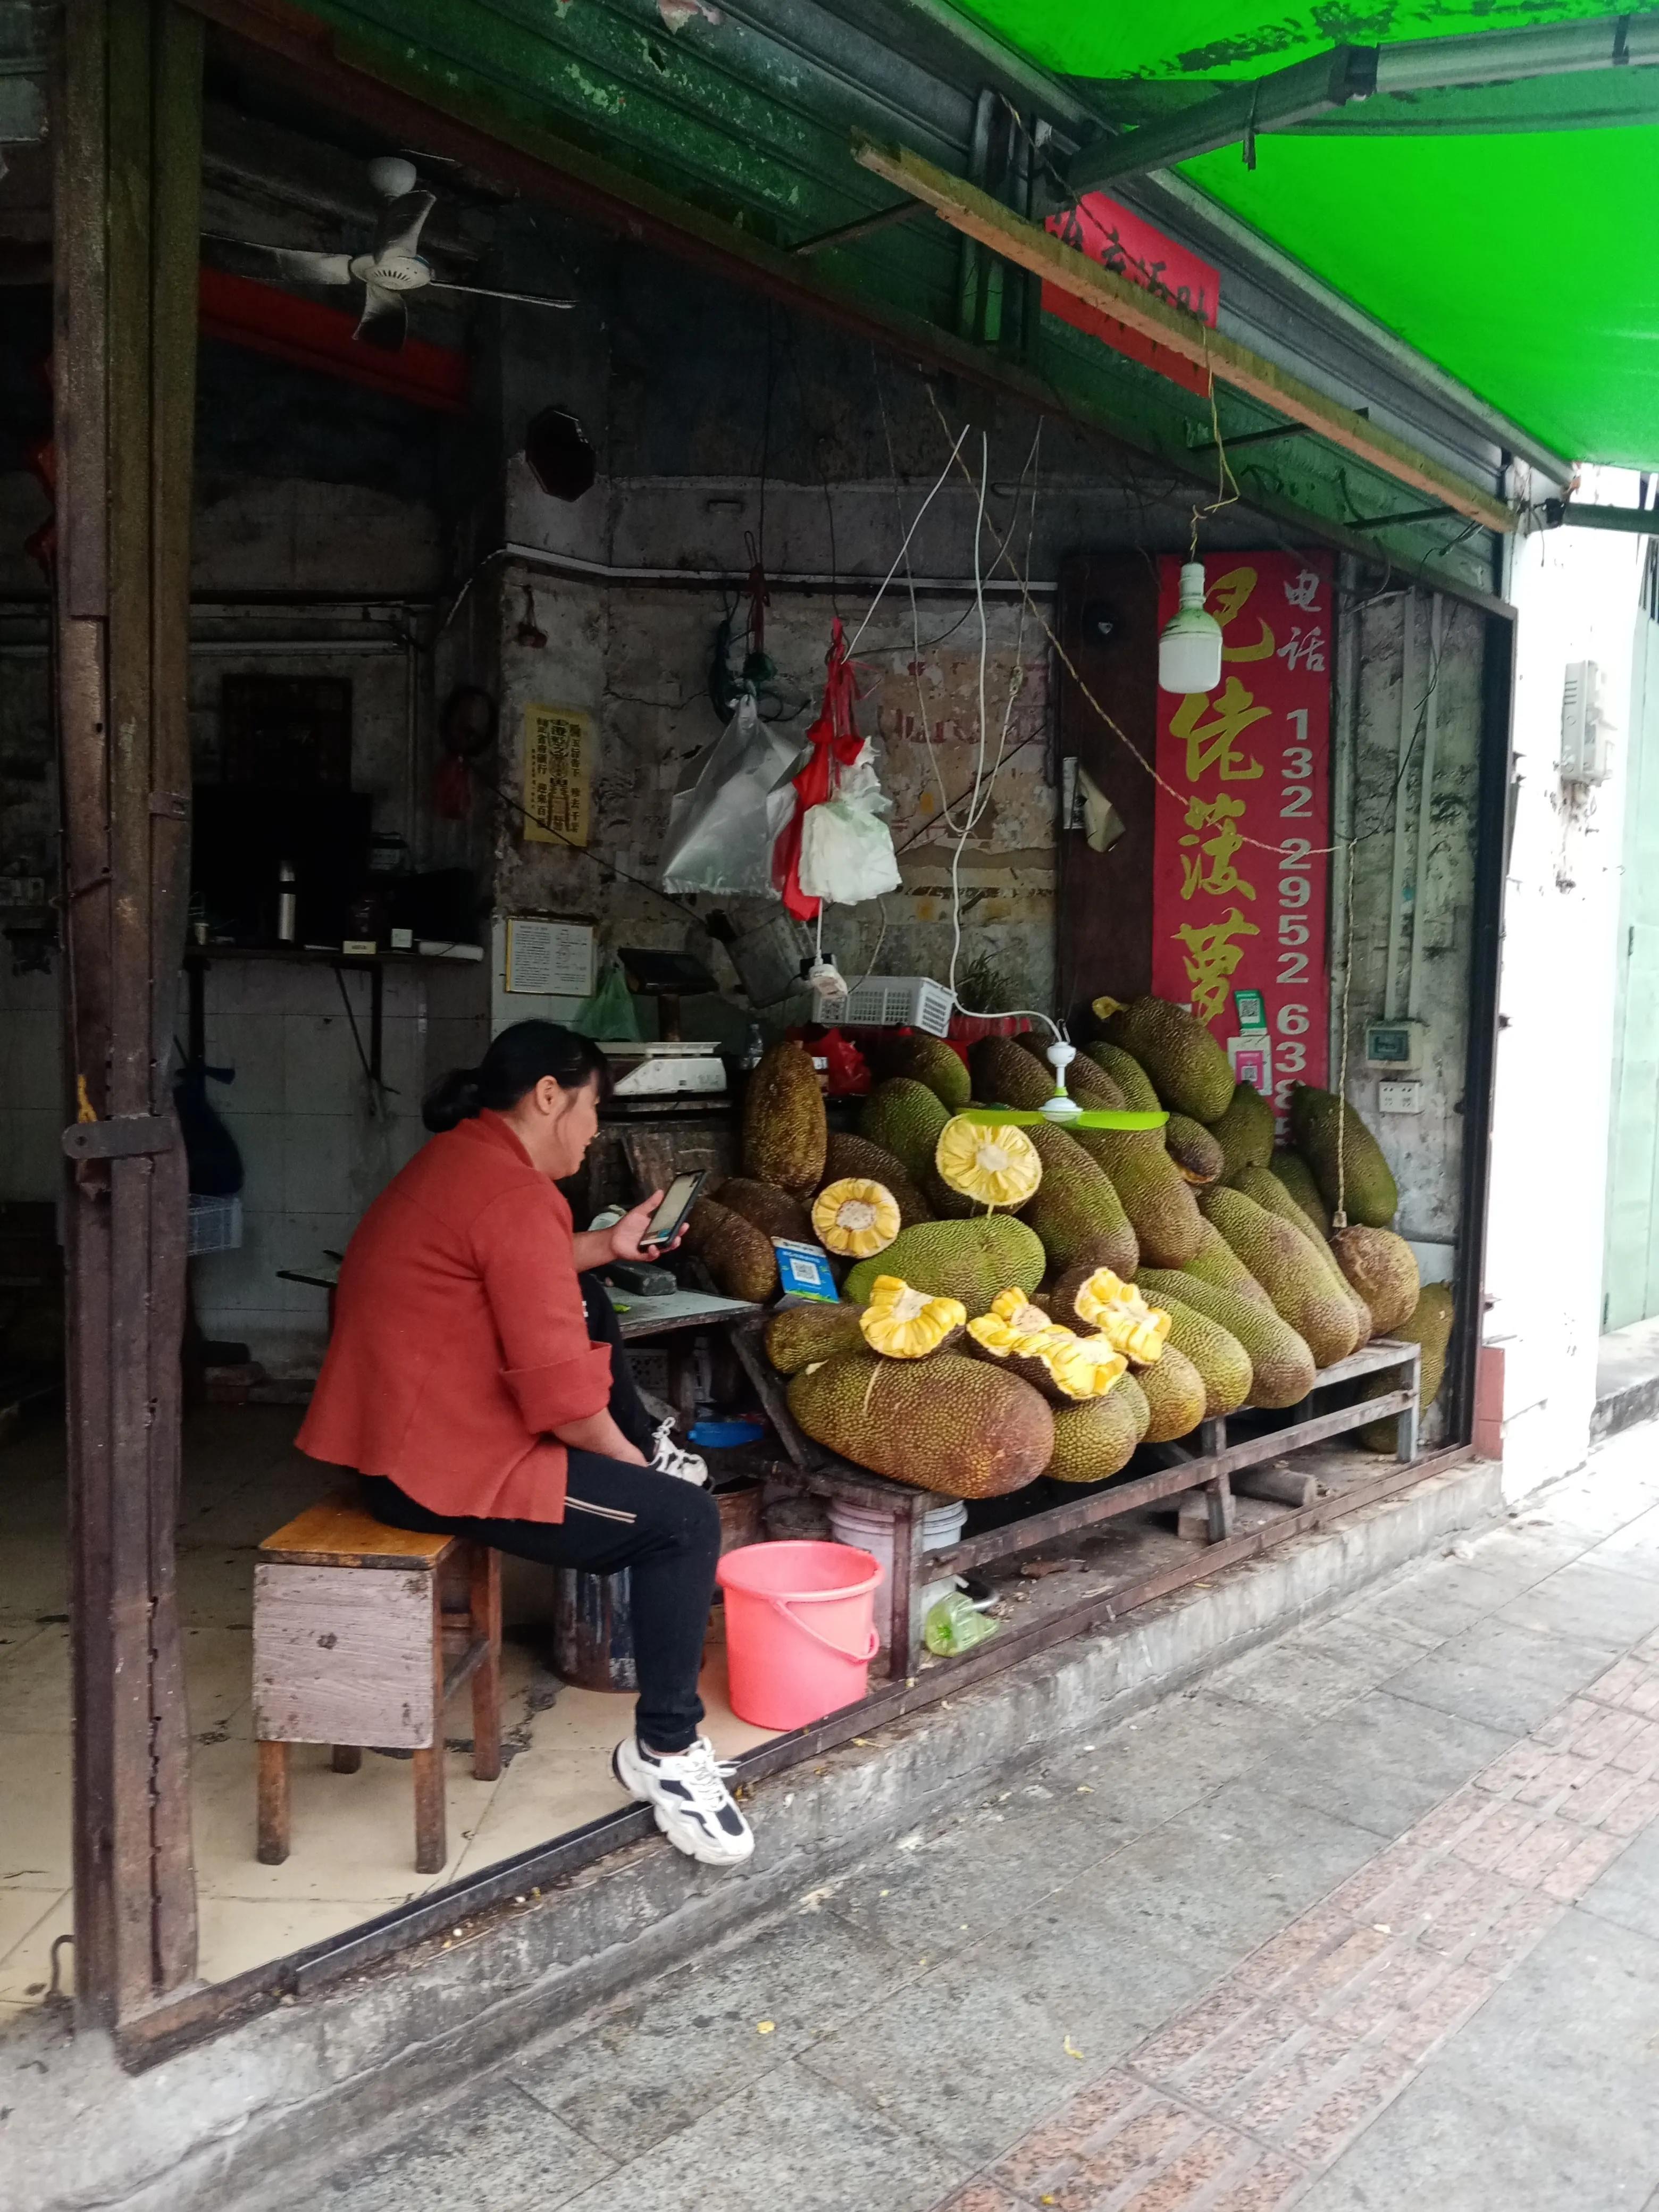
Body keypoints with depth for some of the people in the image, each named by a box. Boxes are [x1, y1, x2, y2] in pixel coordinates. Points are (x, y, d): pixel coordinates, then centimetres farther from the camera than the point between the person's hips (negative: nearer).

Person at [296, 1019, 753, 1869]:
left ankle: (646, 1444, 27)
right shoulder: (516, 1196, -22)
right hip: (444, 1469, -11)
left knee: (588, 1303, 22)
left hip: (401, 1428, 11)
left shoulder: (457, 1160, 9)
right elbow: (563, 1401, -24)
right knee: (685, 1519, -8)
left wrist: (607, 1244, 15)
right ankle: (664, 1752, 2)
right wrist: (631, 1470, -7)